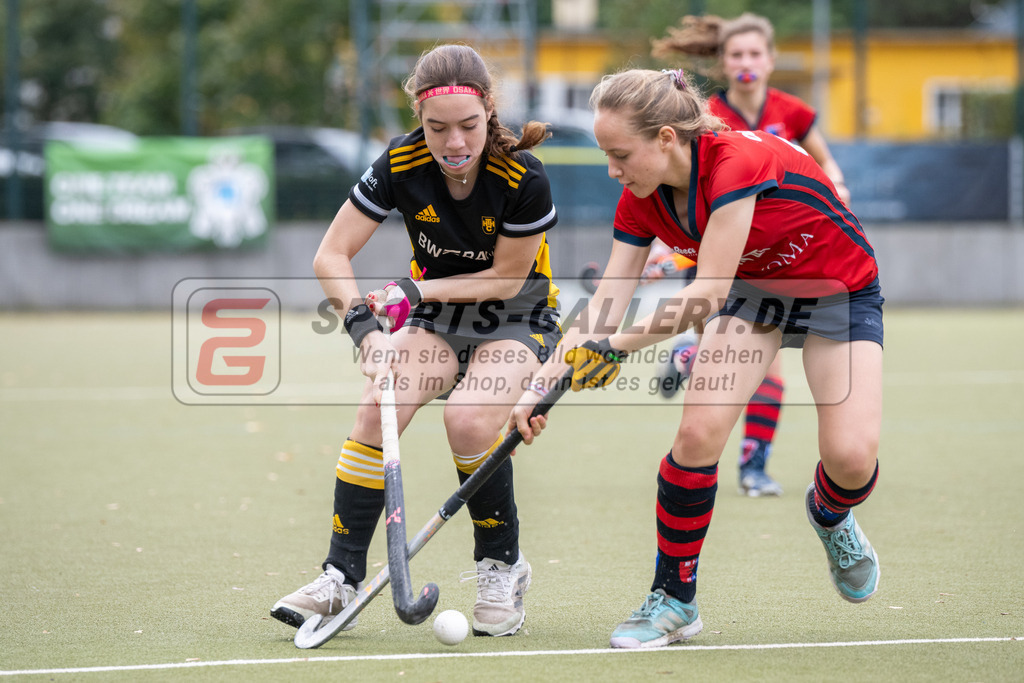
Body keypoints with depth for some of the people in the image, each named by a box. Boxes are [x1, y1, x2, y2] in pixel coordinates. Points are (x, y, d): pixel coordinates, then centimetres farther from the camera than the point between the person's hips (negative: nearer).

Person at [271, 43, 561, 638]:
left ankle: (503, 568, -5)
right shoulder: (401, 166, -18)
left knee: (470, 418, -29)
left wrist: (419, 291, -20)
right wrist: (362, 321, -29)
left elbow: (507, 277, -14)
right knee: (377, 406, -22)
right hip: (436, 318, 3)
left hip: (517, 318, -3)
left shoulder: (523, 180, -25)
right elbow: (332, 255, -14)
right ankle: (342, 578, -16)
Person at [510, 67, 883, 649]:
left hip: (841, 290, -5)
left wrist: (617, 347, -33)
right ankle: (674, 600, 0)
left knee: (852, 457, -21)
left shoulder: (737, 164, -35)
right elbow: (603, 308, -10)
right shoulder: (642, 202, -12)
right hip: (754, 290, 5)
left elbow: (707, 294, -34)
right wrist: (541, 388, -18)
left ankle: (830, 514, 18)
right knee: (698, 432, -16)